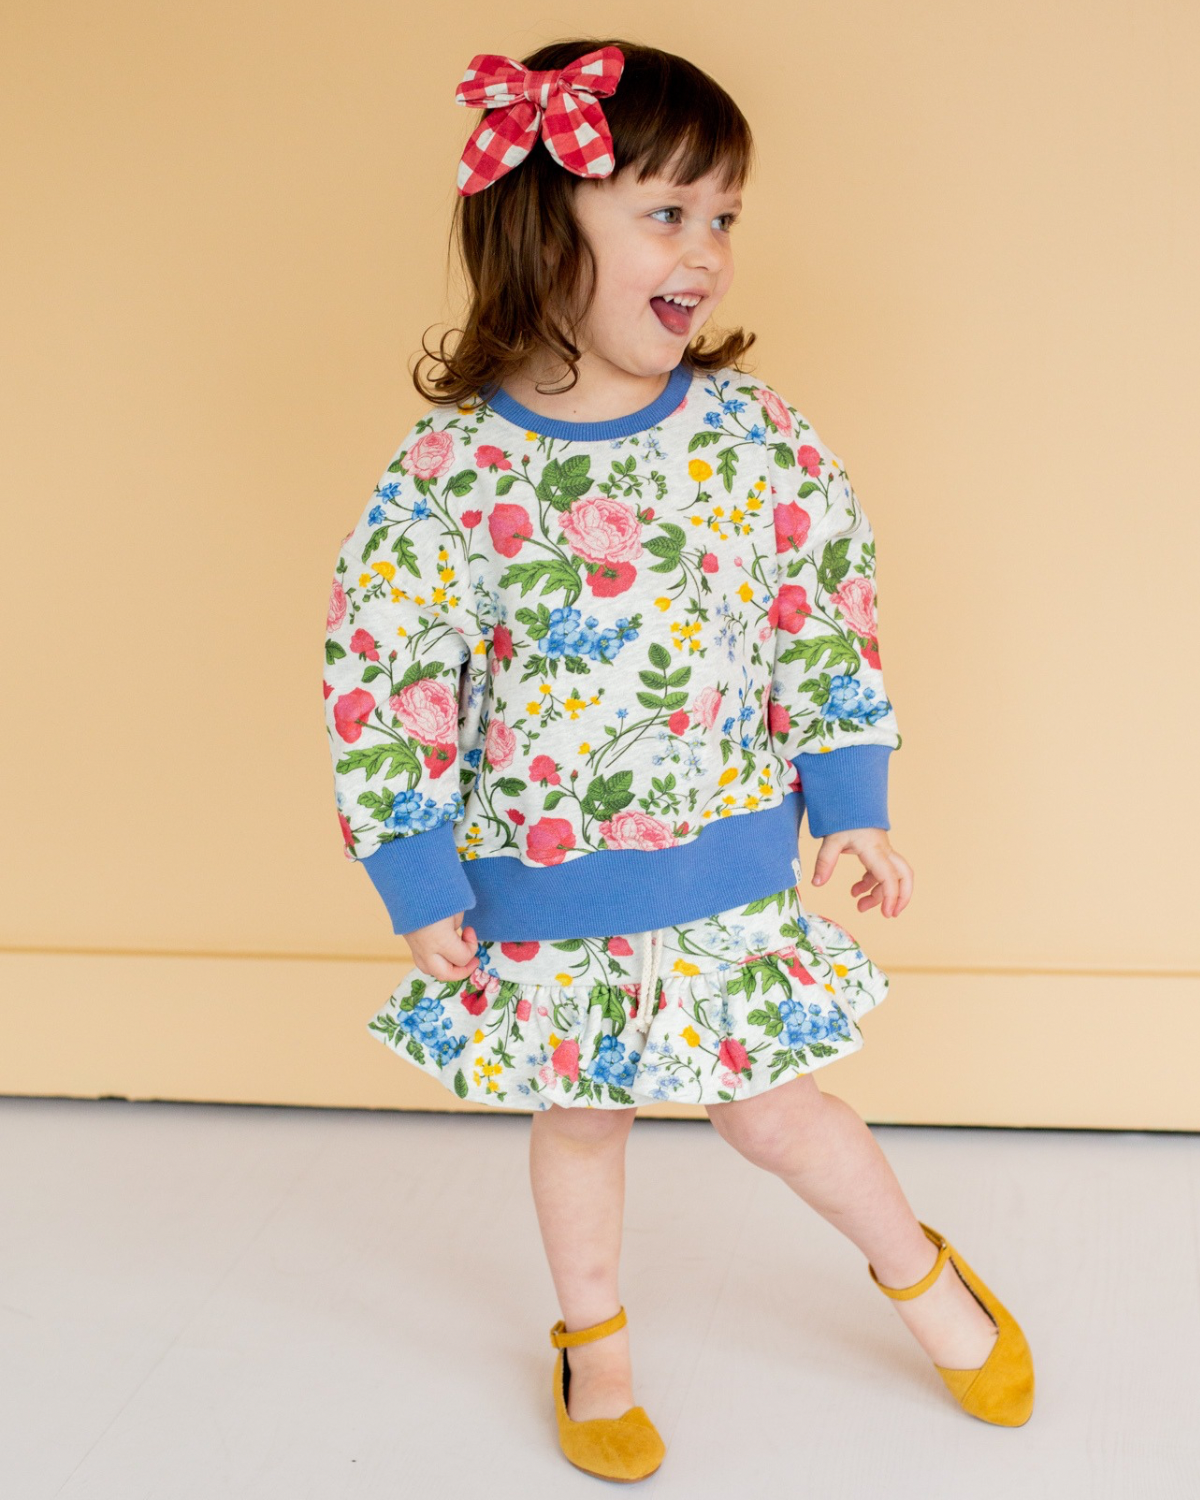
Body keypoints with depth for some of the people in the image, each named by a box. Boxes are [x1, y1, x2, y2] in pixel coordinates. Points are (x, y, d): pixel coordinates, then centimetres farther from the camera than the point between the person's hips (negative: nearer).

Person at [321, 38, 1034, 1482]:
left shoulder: (754, 431, -9)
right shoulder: (453, 469, -17)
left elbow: (828, 618, 1)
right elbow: (375, 674, -12)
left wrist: (848, 806, 2)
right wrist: (418, 881, -9)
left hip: (730, 867, 1)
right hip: (543, 882, -1)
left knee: (769, 1108, 13)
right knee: (578, 1115, 18)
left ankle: (924, 1275, 42)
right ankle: (594, 1343, 43)